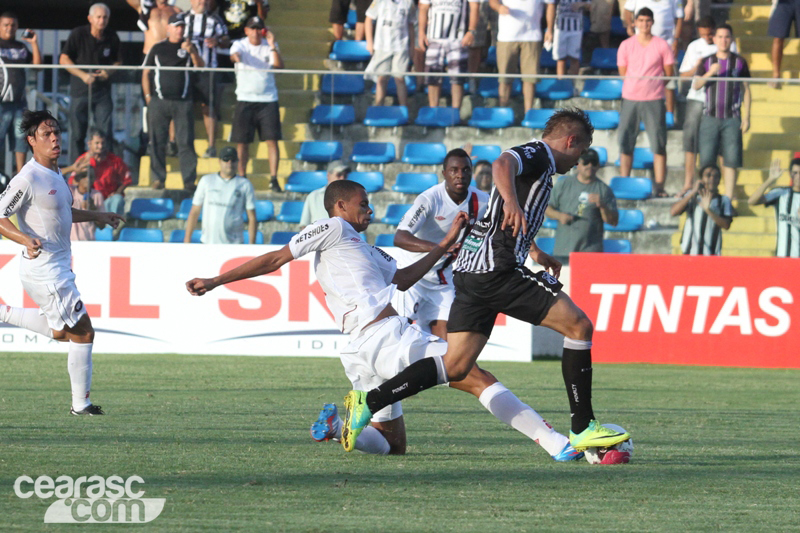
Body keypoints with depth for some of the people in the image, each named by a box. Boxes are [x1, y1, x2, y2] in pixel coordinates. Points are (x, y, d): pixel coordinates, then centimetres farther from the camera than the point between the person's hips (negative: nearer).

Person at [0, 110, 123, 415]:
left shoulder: (55, 173, 11)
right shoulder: (28, 178, -19)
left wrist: (96, 216, 32)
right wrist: (25, 239, -36)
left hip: (59, 267, 10)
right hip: (45, 270, -10)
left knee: (61, 332, 23)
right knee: (83, 332, -6)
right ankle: (81, 404, 3)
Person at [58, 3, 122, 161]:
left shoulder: (112, 38, 2)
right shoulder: (78, 34, -6)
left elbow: (118, 61, 15)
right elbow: (64, 59, -5)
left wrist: (109, 71, -8)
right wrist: (83, 74, -16)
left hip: (103, 90, 2)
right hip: (80, 89, -2)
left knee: (105, 134, -2)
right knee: (77, 133, 3)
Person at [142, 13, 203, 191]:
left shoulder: (189, 47, 11)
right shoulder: (158, 49, 10)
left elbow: (200, 67, -4)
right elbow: (146, 73, 12)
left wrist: (192, 52, -21)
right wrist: (148, 96, 3)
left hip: (183, 102, 0)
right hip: (160, 101, 0)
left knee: (186, 142, -4)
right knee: (158, 142, 0)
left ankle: (189, 180, -3)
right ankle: (158, 179, 7)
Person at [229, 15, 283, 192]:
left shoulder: (269, 46, 4)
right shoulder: (240, 45, 0)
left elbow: (279, 65, -10)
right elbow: (234, 55, -22)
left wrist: (272, 47, -23)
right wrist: (236, 57, -46)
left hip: (268, 99, 0)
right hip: (245, 100, 0)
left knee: (272, 139, -6)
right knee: (242, 141, 0)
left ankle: (274, 179, -3)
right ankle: (241, 177, 11)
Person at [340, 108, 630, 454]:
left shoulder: (536, 160, 28)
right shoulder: (537, 155, -3)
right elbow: (502, 164, -28)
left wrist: (535, 253, 57)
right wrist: (511, 201, -47)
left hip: (470, 270, 10)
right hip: (498, 268, -10)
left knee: (456, 366, 4)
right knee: (578, 326, -5)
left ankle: (367, 402, -4)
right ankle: (583, 428, -5)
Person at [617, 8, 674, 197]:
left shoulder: (662, 45, 3)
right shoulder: (626, 46, 6)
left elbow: (668, 74, 6)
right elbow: (623, 73, 10)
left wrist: (653, 84, -1)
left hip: (654, 100, -1)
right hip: (630, 98, 1)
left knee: (659, 144, -5)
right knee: (625, 144, 1)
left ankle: (659, 186, -3)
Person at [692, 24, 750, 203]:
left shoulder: (739, 62, 6)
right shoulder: (706, 62, 7)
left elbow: (746, 90, 8)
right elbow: (696, 85, -3)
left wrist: (746, 117, 2)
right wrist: (710, 73, -22)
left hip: (732, 119, -1)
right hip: (710, 117, 1)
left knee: (731, 160, -5)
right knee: (707, 160, -4)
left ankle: (729, 197, -2)